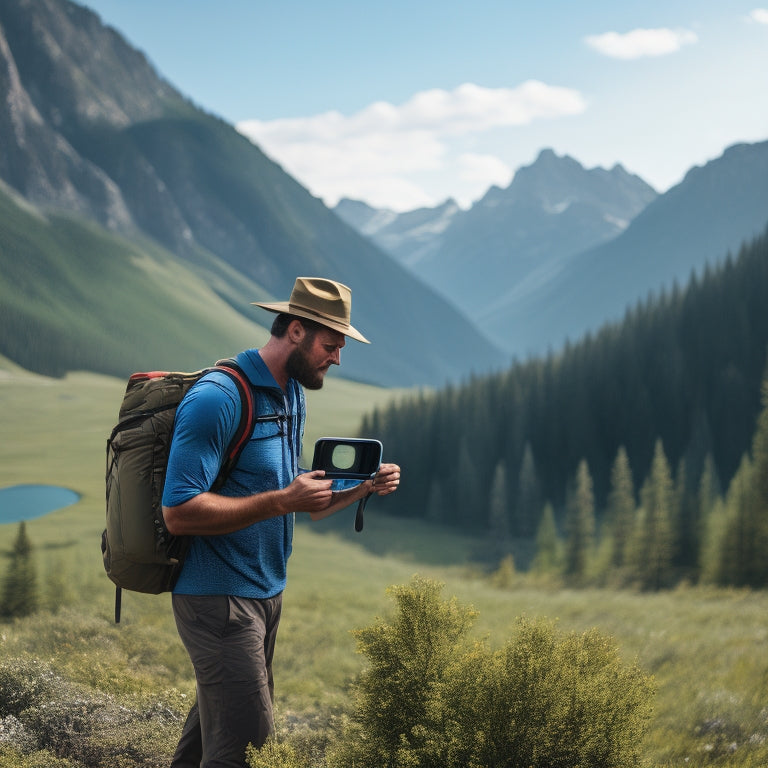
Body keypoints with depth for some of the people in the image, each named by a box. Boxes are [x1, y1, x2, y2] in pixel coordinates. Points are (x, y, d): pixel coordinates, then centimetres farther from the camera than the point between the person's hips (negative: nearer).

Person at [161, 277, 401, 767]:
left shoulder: (292, 395, 13)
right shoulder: (219, 399, -18)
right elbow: (180, 513, -23)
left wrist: (362, 489, 3)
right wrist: (281, 500, -24)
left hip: (267, 593, 9)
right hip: (219, 598, -9)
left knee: (215, 726, 16)